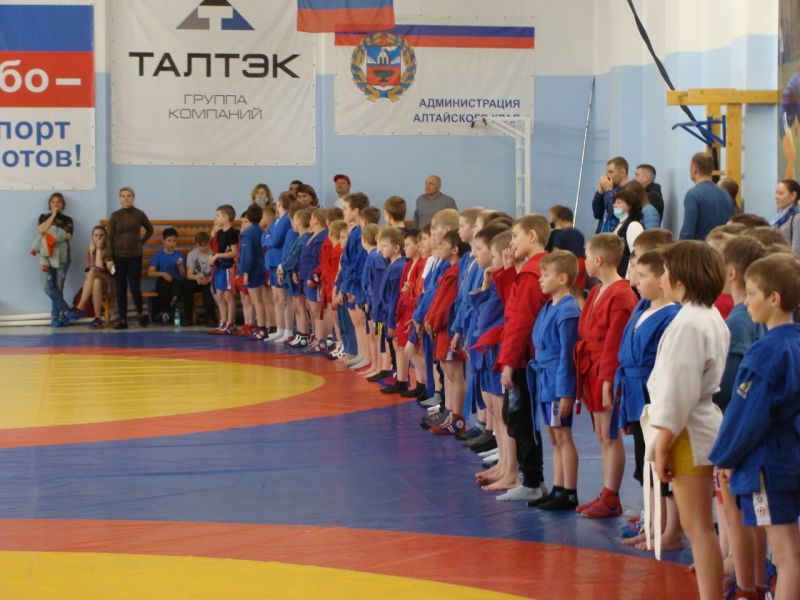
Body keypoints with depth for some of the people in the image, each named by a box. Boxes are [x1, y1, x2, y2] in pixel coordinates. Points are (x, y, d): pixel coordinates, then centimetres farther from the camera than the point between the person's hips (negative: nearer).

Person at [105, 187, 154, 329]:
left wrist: (141, 242, 8)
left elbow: (150, 230, 18)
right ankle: (122, 319, 8)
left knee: (135, 288, -7)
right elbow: (110, 238, -2)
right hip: (118, 256, 1)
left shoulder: (139, 215, 1)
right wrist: (109, 258, -7)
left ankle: (140, 312, 18)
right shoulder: (115, 216, 0)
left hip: (135, 256, -1)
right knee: (120, 289, 3)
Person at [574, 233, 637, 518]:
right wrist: (585, 375, 14)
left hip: (608, 376, -9)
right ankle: (607, 495, 21)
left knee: (610, 437, -2)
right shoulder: (596, 292, 13)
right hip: (593, 373, 10)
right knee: (601, 436, 14)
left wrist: (608, 381, -20)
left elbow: (615, 342, -19)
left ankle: (611, 499, 5)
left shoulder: (620, 295, -17)